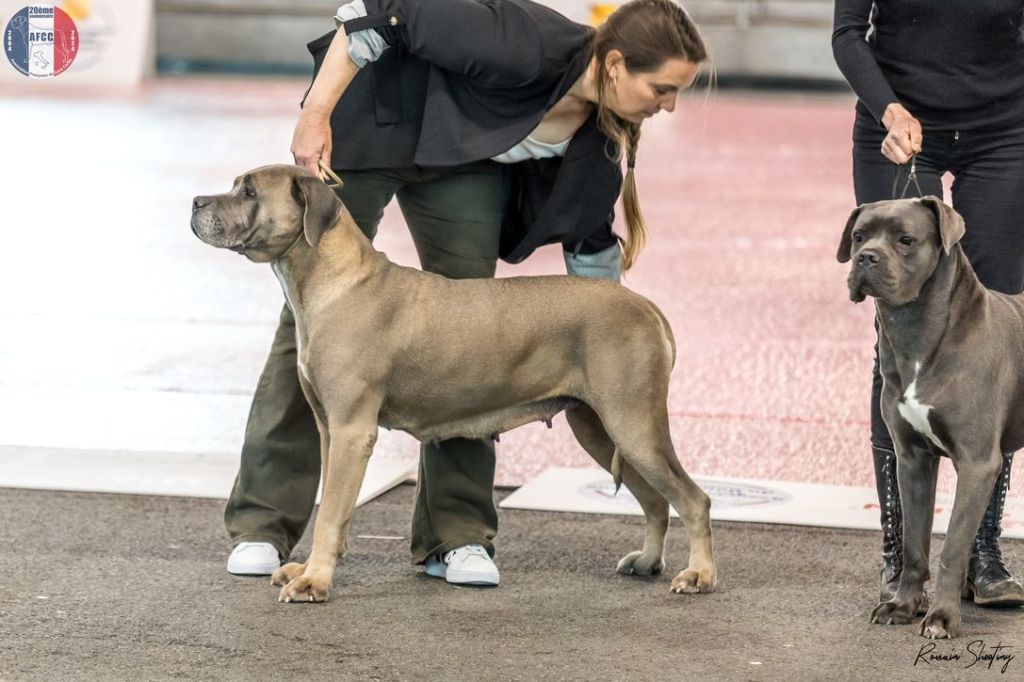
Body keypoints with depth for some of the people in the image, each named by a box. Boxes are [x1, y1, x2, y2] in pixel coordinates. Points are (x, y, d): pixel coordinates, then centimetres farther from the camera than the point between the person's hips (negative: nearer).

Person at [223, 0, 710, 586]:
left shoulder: (600, 137, -15)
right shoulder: (522, 49, -38)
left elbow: (591, 242, 1)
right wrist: (316, 114, -35)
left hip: (464, 160, 6)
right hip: (369, 123, -5)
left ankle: (458, 538, 0)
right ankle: (262, 528, 1)